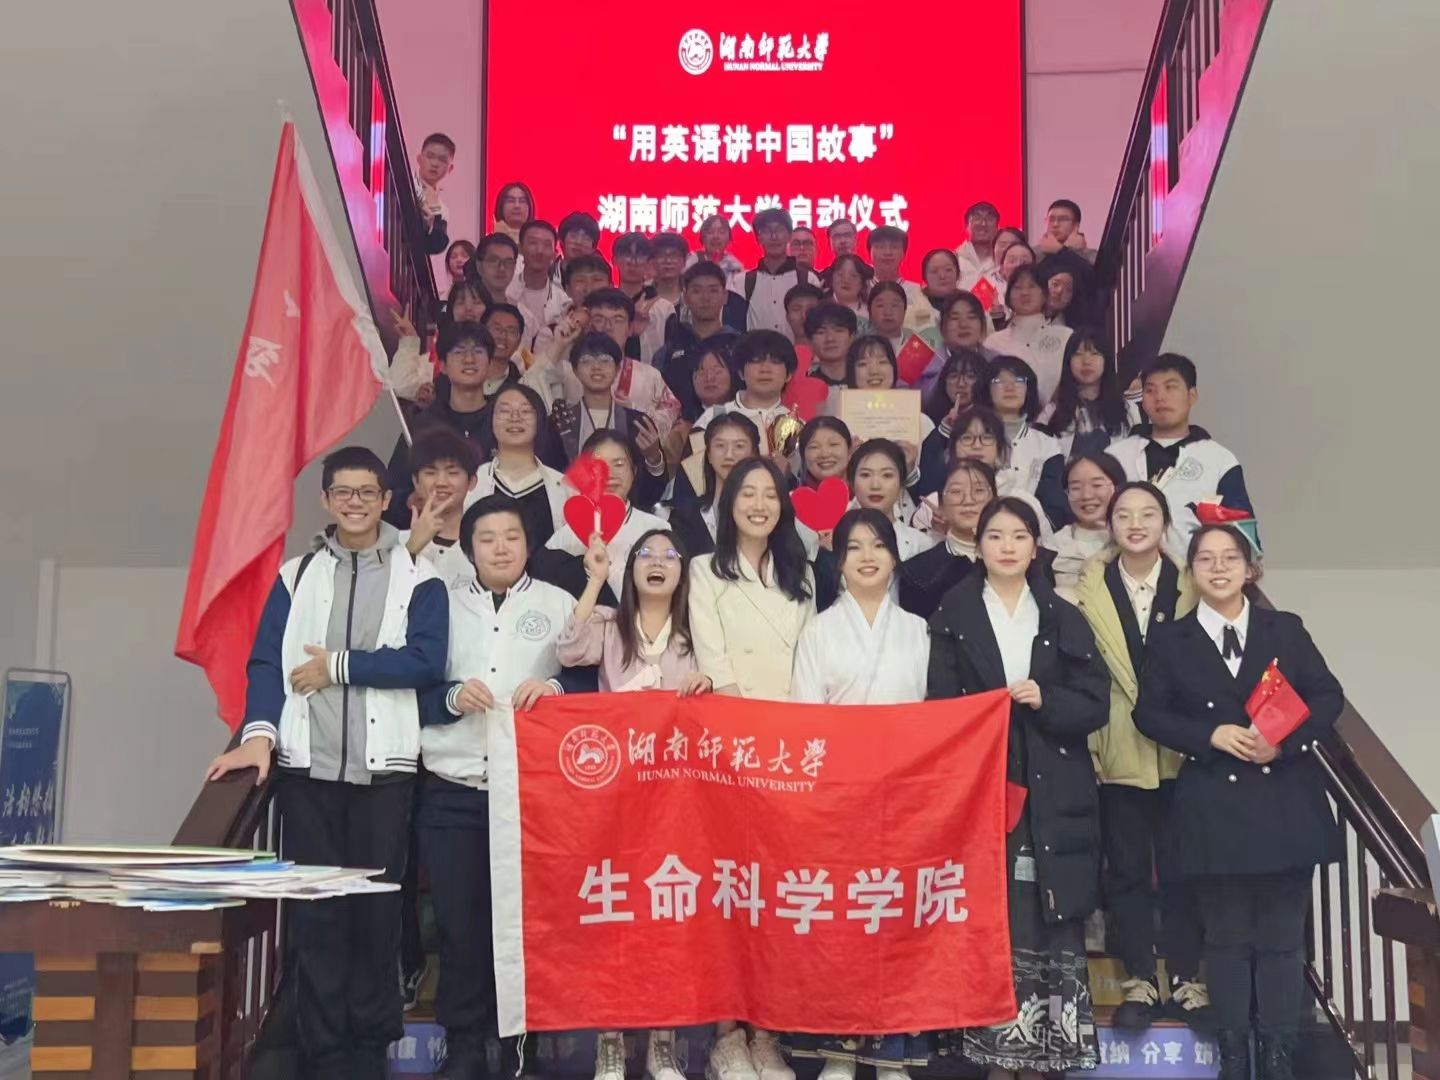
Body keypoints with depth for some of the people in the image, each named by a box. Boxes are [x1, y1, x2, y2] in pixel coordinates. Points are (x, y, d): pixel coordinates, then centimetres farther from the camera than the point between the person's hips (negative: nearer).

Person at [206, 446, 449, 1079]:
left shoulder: (417, 578, 5)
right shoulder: (296, 575, 12)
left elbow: (425, 660, -9)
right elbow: (267, 661, 3)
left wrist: (338, 665, -9)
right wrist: (259, 732, -13)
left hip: (383, 765, -1)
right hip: (307, 764, 2)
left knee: (376, 909, 4)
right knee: (313, 911, 2)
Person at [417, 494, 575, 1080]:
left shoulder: (558, 603, 9)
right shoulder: (443, 604, 12)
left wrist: (555, 685, -16)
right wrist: (451, 698, -10)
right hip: (452, 793, 1)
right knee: (459, 922, 4)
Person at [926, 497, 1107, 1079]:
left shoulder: (1064, 618, 11)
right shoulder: (952, 616, 6)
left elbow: (1095, 702, 5)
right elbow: (939, 704, 2)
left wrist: (1045, 700, -11)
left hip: (1052, 796, 2)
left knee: (1052, 929, -1)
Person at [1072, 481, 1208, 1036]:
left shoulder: (1188, 585, 2)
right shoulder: (1090, 587, 2)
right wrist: (1089, 737, -4)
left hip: (1179, 750, 0)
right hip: (1119, 751, 0)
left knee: (1179, 867, 7)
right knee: (1127, 869, 6)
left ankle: (1187, 980, 18)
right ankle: (1138, 982, 16)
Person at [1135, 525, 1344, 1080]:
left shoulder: (1285, 629, 7)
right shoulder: (1169, 639, 4)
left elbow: (1328, 696, 4)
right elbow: (1149, 713, 1)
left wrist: (1286, 741, -12)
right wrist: (1211, 735, -13)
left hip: (1287, 804, 1)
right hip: (1214, 809, -1)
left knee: (1282, 939, 6)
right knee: (1228, 939, 7)